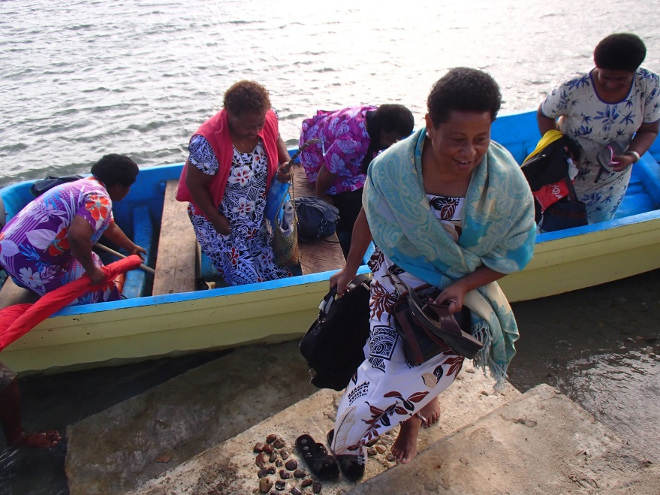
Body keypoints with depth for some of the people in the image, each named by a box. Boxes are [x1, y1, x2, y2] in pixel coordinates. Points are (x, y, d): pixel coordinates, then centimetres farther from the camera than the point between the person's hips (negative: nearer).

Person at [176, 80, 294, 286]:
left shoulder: (268, 119, -17)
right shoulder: (208, 142, -33)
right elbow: (195, 184, -19)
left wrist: (286, 161, -13)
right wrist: (216, 220, -14)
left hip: (256, 215, 5)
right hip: (220, 218, -5)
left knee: (274, 268, 9)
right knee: (244, 278, -1)